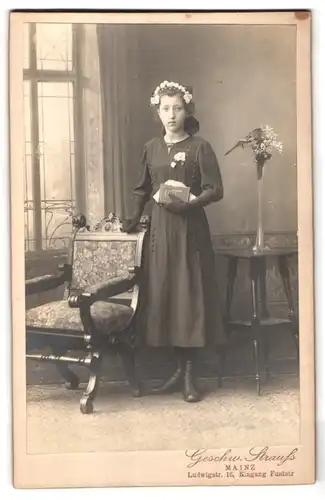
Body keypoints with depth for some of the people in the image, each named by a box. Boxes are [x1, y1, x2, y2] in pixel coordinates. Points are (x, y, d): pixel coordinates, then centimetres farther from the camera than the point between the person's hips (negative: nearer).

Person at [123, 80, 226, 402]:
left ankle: (190, 375, 2)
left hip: (190, 229, -4)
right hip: (160, 229, 5)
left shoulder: (199, 147, -4)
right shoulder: (151, 148, 10)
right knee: (163, 294, 3)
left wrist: (188, 202, -21)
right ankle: (180, 369, 14)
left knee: (190, 295, -4)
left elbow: (215, 190, -8)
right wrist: (135, 218, 11)